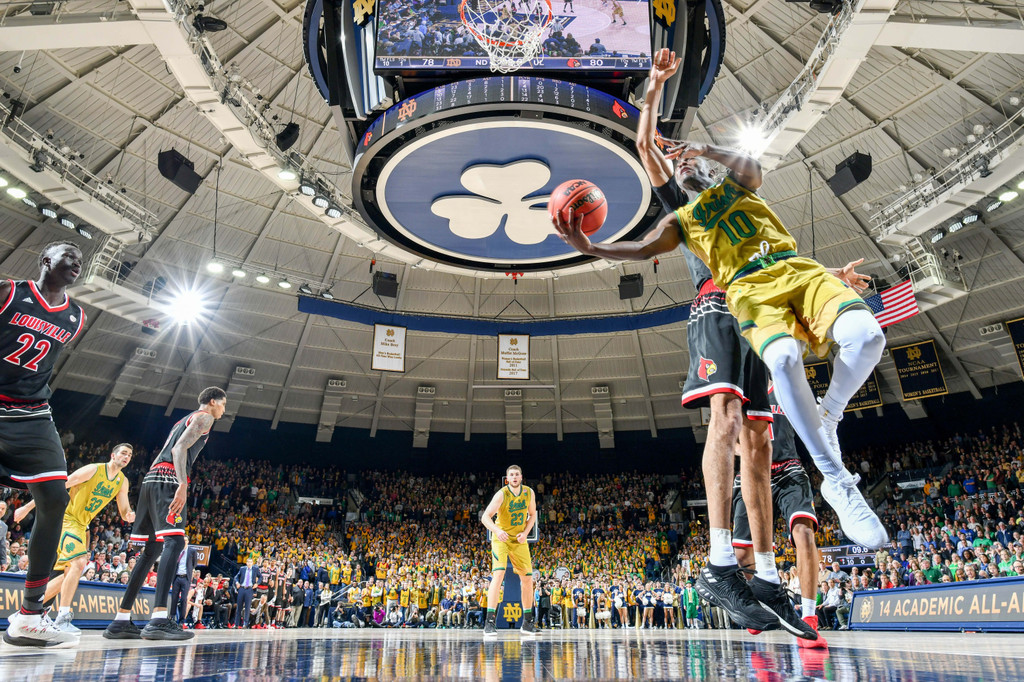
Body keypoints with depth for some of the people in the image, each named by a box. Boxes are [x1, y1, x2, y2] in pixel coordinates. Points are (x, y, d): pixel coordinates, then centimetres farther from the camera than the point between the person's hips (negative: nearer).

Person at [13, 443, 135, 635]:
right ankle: (62, 618, -22)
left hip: (81, 525, 9)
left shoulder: (122, 482, 3)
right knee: (79, 563, -25)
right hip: (65, 518, -8)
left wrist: (129, 515, -19)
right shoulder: (93, 470, -16)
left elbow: (124, 510, 5)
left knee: (68, 574, 11)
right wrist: (28, 507, -14)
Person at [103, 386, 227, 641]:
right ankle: (158, 620, -30)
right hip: (168, 479, -10)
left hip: (151, 478, 10)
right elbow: (180, 448, -14)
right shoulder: (203, 417, 2)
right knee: (174, 542, -18)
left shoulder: (183, 420, 31)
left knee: (152, 549, 11)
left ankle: (121, 621, 12)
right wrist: (183, 484, -24)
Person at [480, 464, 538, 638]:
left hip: (519, 540, 5)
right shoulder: (501, 494, -20)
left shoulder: (529, 493, -6)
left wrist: (525, 533, -9)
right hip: (501, 538, -5)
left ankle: (527, 623, 20)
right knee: (498, 574, -22)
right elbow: (485, 516, -25)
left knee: (527, 578, 6)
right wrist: (497, 530, -43)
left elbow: (532, 514, 7)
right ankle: (489, 622, -18)